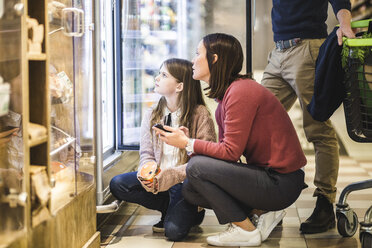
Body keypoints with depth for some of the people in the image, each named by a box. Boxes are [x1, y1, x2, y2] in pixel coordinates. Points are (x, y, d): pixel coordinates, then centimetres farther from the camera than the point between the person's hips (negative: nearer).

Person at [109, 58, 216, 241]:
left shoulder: (200, 114, -10)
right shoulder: (151, 116, 7)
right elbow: (146, 153, 6)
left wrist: (173, 175, -28)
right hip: (158, 179, 6)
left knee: (174, 230, -25)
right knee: (117, 185, -17)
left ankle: (190, 211, 12)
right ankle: (172, 208, -2)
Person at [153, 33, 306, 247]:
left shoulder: (240, 92, -19)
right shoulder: (228, 92, 11)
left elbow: (230, 152, -20)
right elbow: (226, 148, 10)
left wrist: (187, 143, -11)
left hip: (280, 183, -9)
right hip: (265, 172, 10)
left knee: (196, 166, -18)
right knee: (190, 190, 6)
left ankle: (246, 231, -5)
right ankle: (263, 211, 9)